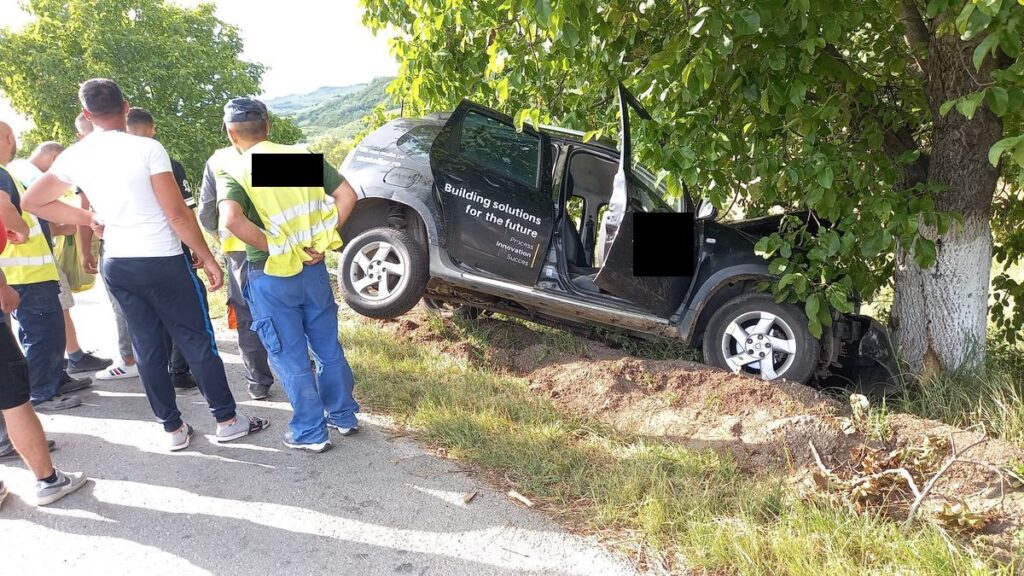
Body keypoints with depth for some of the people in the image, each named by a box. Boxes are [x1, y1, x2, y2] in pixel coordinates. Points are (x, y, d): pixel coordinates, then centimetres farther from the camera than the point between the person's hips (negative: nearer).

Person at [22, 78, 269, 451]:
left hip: (116, 265, 5)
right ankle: (227, 420, 14)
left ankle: (173, 429, 20)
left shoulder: (74, 157, 2)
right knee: (197, 342, 5)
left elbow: (32, 202, 11)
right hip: (163, 262, -5)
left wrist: (89, 220, 13)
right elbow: (178, 214, -14)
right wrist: (207, 258, -6)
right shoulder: (147, 149, -13)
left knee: (147, 347, 12)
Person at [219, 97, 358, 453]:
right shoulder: (303, 156, 4)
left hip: (271, 277, -4)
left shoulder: (235, 173, -8)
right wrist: (323, 238, -1)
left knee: (291, 358, 8)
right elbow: (347, 195, 0)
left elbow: (231, 219, -27)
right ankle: (343, 416, 30)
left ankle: (311, 433, 18)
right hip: (313, 268, 4)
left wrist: (273, 248, -16)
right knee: (328, 347, 18)